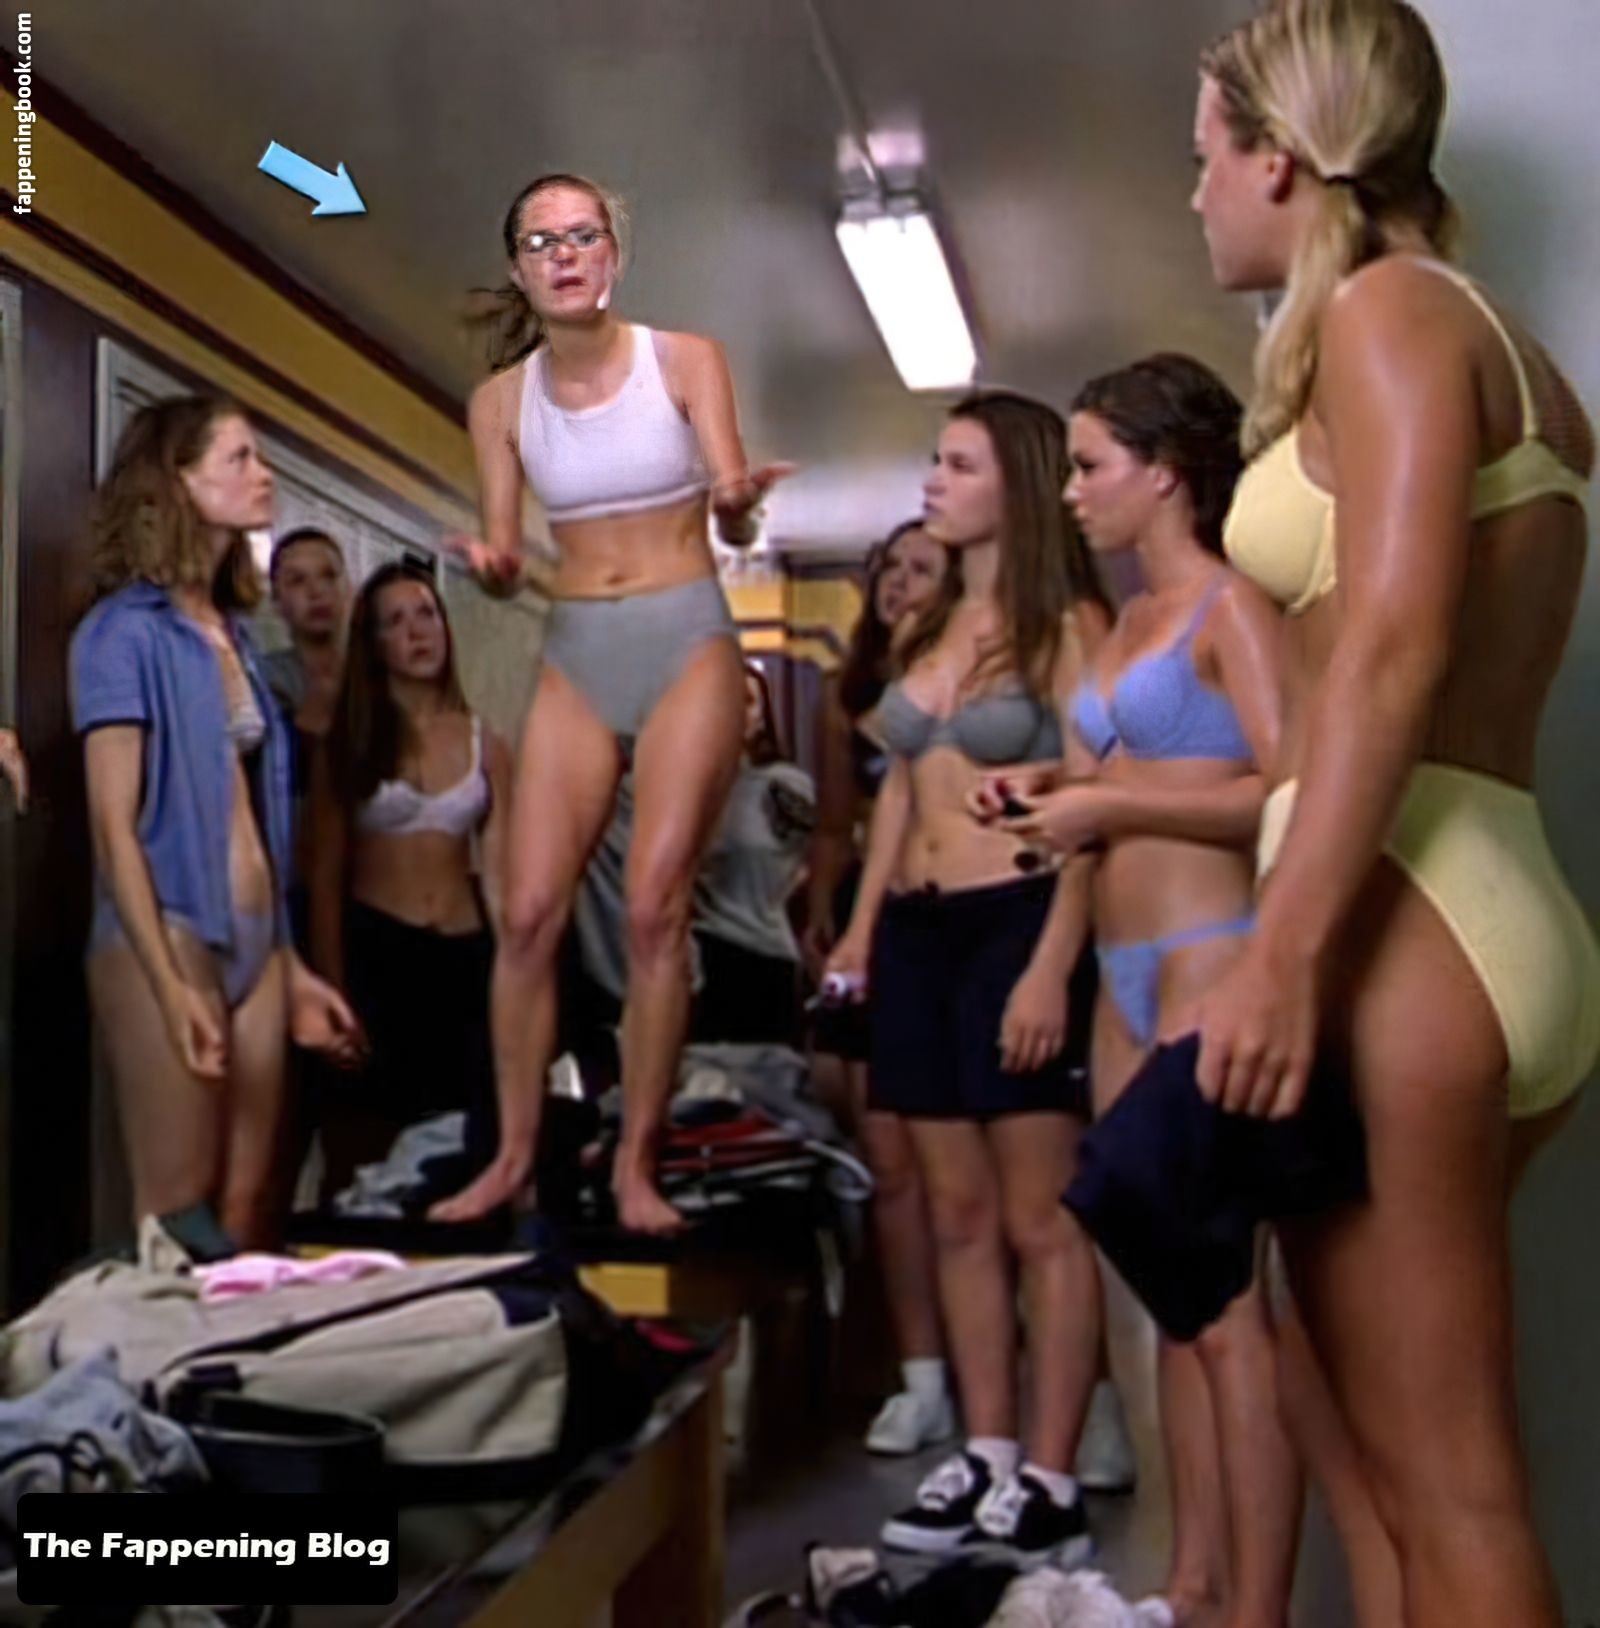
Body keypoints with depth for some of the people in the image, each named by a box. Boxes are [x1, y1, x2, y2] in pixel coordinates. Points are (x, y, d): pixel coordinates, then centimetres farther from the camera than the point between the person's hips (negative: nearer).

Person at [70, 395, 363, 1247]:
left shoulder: (231, 631, 14)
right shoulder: (125, 632, -7)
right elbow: (114, 827, -12)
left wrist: (290, 965, 15)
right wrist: (169, 984, -19)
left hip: (254, 941, 7)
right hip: (168, 940, -7)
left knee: (249, 1208, 8)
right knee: (177, 1212, -2)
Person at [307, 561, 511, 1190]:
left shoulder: (484, 743, 8)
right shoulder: (350, 743, 3)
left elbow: (499, 873, 6)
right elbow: (325, 878, 0)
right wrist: (332, 993, -9)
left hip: (465, 958, 2)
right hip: (374, 953, -2)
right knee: (363, 1168, 3)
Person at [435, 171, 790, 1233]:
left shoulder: (687, 361, -3)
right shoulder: (501, 398, 4)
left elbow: (735, 523, -8)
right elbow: (505, 554, 5)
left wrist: (740, 501, -32)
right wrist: (494, 567, -19)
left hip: (688, 643, -3)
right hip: (575, 654, 3)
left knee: (655, 911, -8)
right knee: (530, 911, -4)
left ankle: (638, 1166, 2)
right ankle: (514, 1155, 8)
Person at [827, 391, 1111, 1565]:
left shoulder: (1065, 625, -5)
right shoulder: (933, 629, 16)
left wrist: (1053, 965, -19)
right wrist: (861, 925, 14)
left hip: (1015, 924, -7)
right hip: (918, 932, 8)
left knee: (1041, 1221, -3)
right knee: (960, 1216, 9)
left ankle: (1050, 1486, 2)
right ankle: (986, 1460, 16)